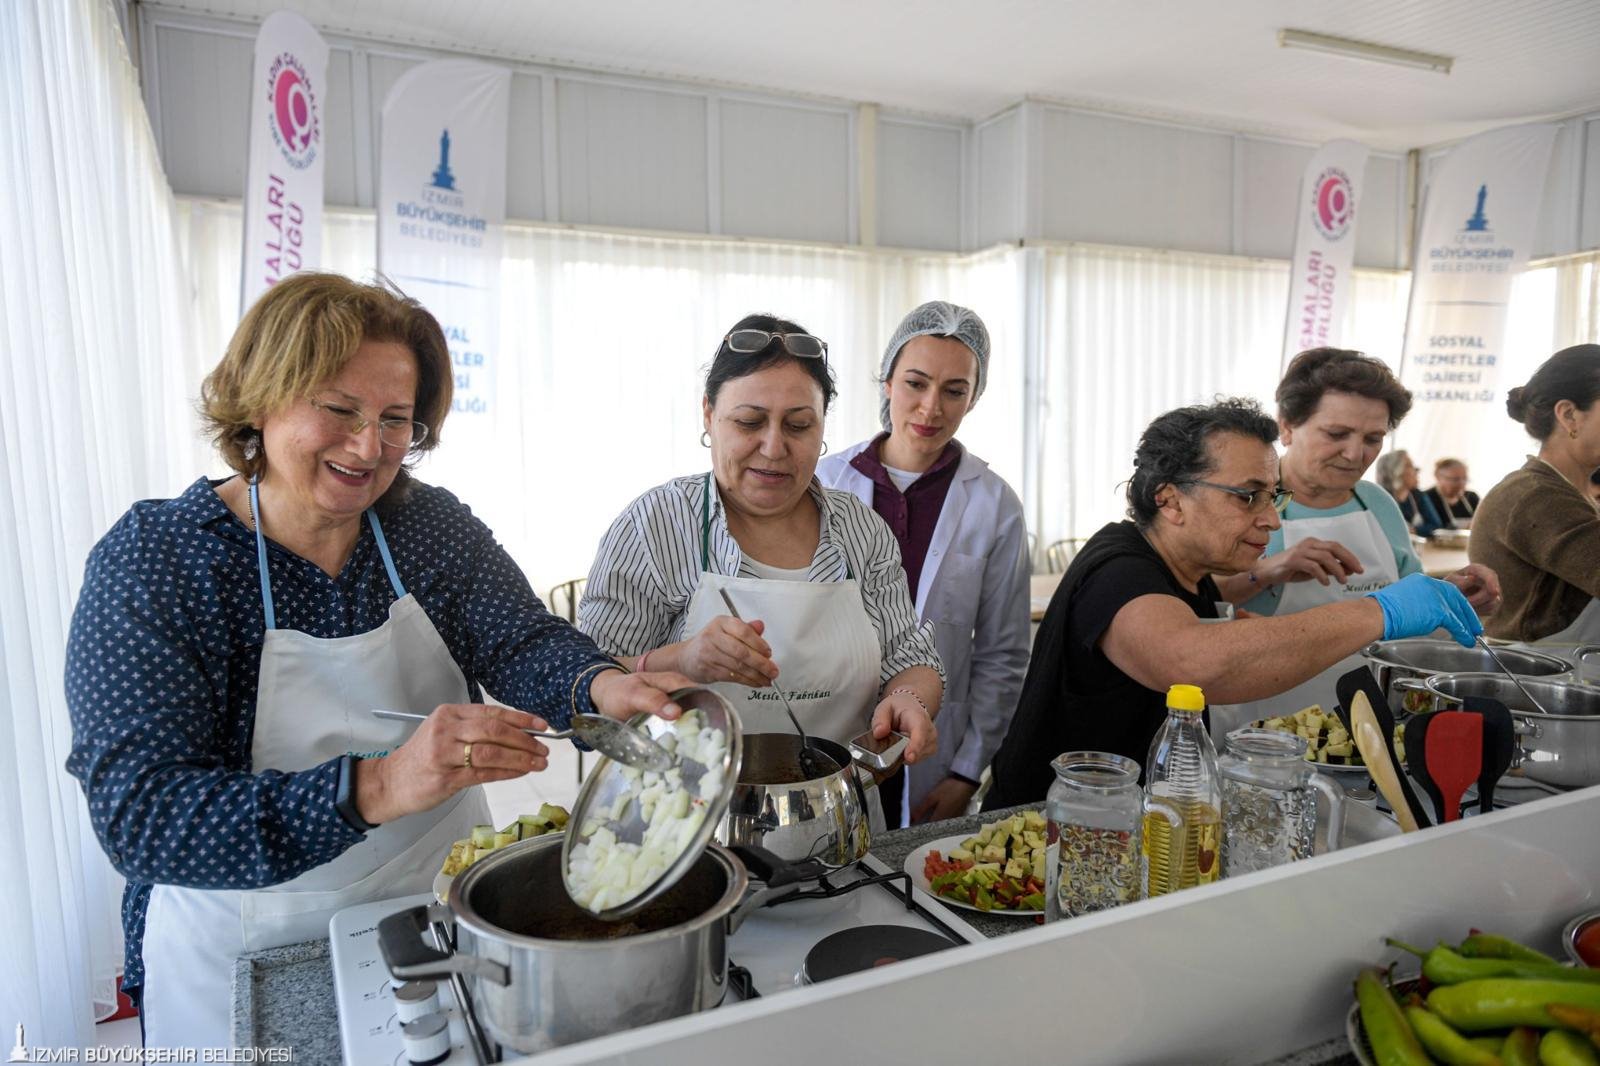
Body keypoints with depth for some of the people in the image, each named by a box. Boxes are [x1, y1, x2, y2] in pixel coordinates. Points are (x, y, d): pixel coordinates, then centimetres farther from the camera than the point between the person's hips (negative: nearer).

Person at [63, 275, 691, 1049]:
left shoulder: (432, 523, -5)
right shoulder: (146, 563, -17)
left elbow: (523, 642, -12)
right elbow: (139, 815, -25)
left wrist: (599, 684, -36)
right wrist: (377, 787, -41)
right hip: (249, 967, -3)